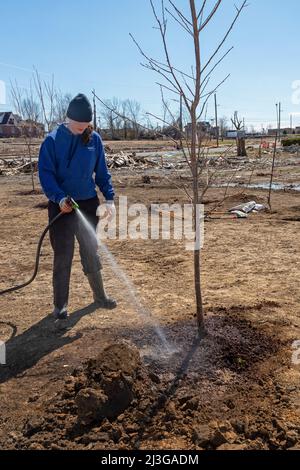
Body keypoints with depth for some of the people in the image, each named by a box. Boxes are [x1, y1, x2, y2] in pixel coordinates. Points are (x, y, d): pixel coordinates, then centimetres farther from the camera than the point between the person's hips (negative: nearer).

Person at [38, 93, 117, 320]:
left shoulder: (94, 139, 1)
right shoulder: (53, 140, -7)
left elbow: (102, 172, 6)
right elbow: (45, 173, -10)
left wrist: (110, 198, -5)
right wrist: (59, 198, -25)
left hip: (89, 205, 3)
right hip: (62, 207, -2)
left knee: (91, 252, 13)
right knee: (63, 256, 4)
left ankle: (100, 295, 29)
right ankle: (60, 305, 18)